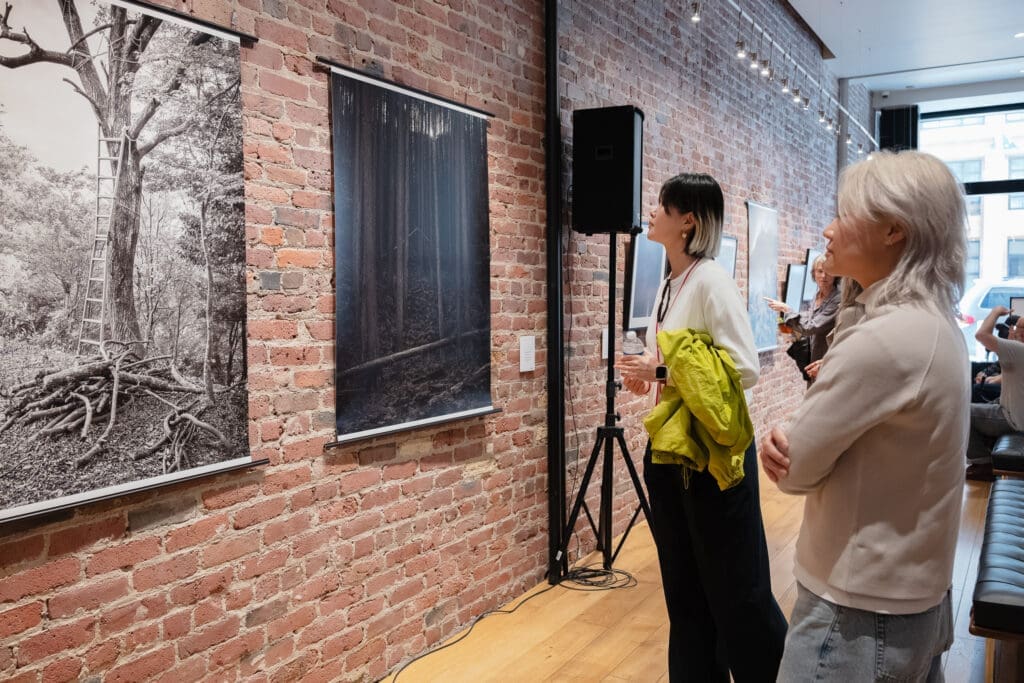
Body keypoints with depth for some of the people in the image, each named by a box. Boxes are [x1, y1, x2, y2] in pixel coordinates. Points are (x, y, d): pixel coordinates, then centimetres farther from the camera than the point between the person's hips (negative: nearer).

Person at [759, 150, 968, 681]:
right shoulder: (933, 325, 4)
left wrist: (785, 446, 1)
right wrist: (786, 439, -10)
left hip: (860, 610, -9)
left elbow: (796, 472, -19)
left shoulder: (883, 340, -27)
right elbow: (828, 437, 8)